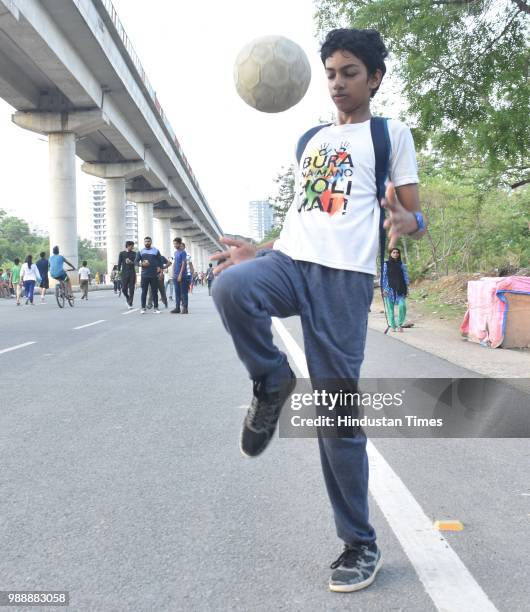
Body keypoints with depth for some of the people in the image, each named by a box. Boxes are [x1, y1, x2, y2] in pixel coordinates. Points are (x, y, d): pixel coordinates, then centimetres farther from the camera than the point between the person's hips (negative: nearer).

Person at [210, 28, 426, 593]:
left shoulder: (390, 133, 10)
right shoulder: (309, 139, 24)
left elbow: (417, 219, 3)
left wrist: (404, 221, -21)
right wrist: (260, 251, 21)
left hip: (344, 275, -4)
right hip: (289, 261, 5)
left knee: (338, 413, -4)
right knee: (230, 286, -32)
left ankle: (360, 545, 13)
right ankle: (272, 383, -5)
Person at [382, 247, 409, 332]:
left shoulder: (401, 264, 9)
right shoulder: (386, 264, 5)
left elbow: (405, 276, 10)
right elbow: (383, 277, 5)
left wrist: (407, 287, 0)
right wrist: (384, 289, -2)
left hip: (400, 289, 1)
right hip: (390, 289, -1)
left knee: (402, 305, -15)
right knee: (390, 308, 0)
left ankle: (400, 324, 0)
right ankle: (392, 326, 11)